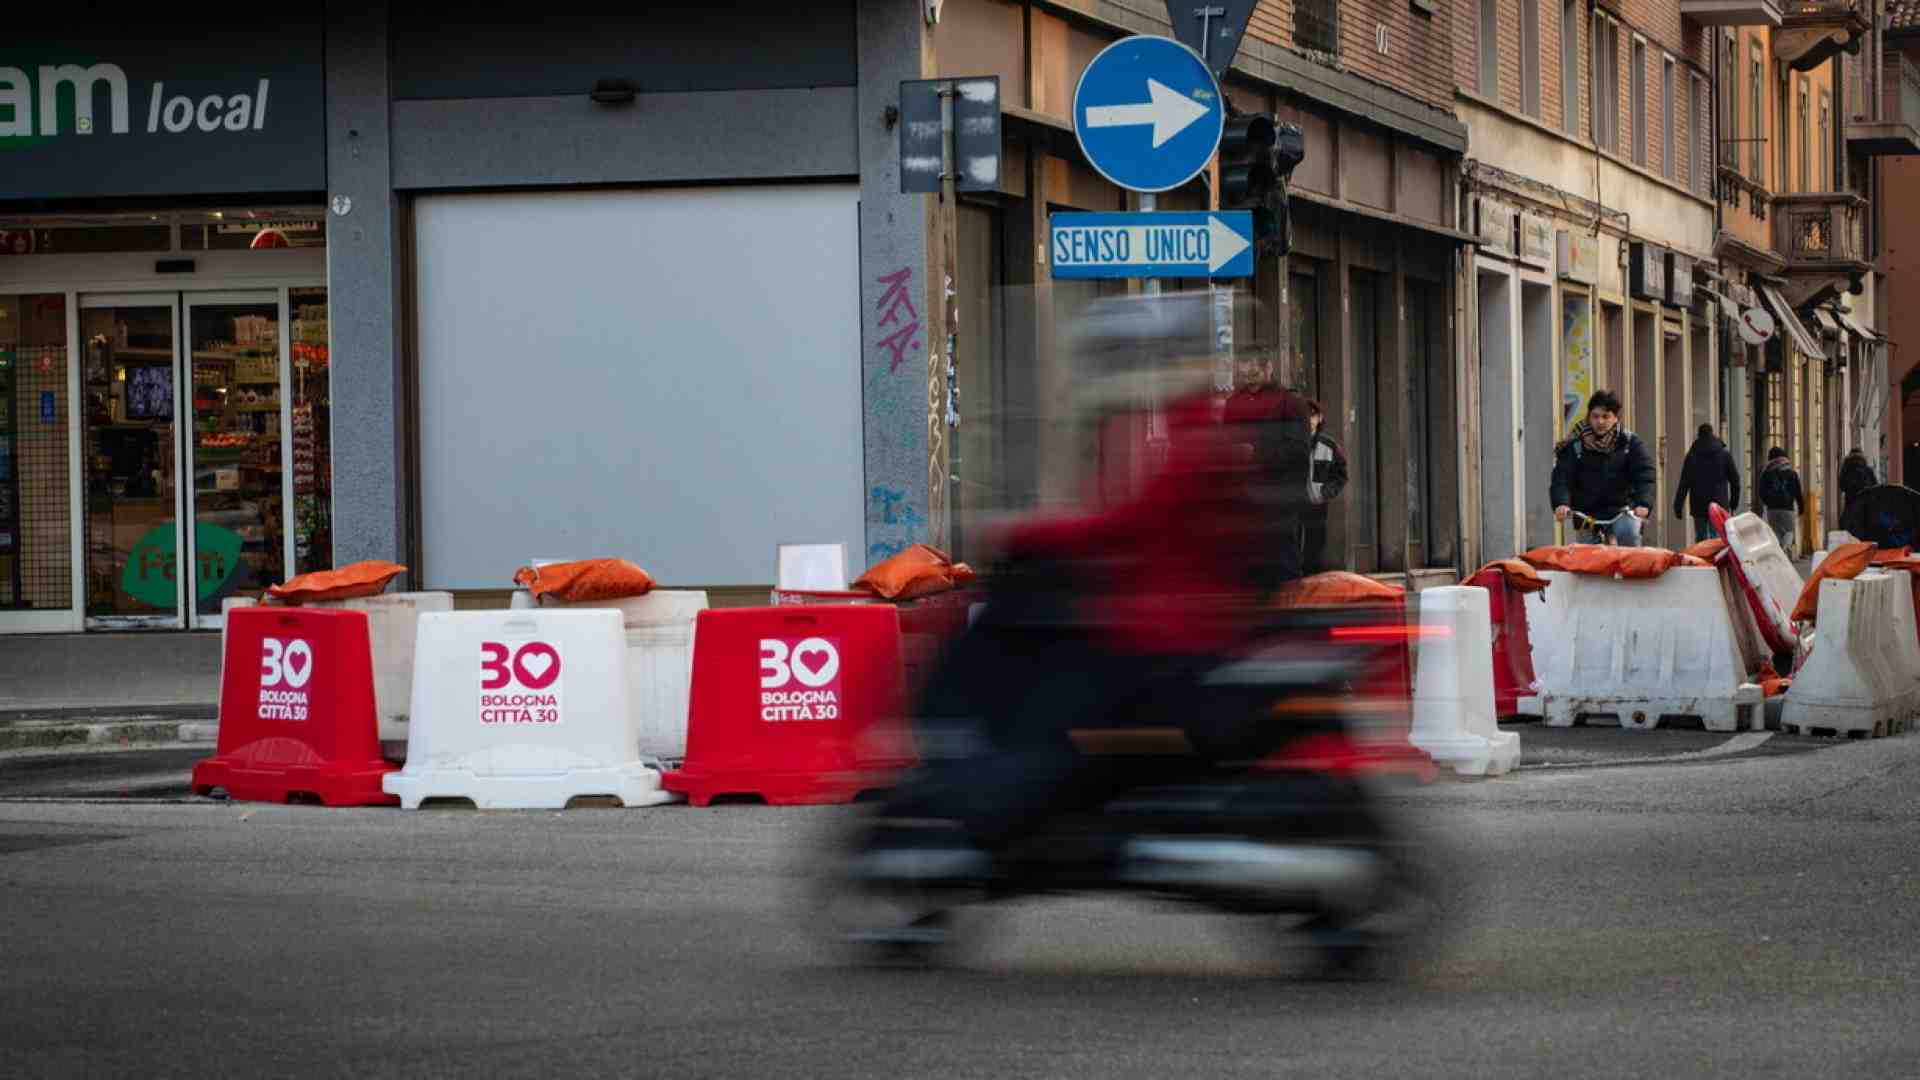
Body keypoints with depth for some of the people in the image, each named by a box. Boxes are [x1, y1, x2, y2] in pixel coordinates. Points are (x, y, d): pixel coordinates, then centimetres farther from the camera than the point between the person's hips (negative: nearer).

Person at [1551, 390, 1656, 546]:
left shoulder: (1630, 443, -2)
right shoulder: (1574, 446, -2)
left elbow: (1645, 475, -13)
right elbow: (1562, 477, -13)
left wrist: (1643, 503, -32)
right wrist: (1561, 503, -34)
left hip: (1621, 509, -1)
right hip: (1587, 513, 1)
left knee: (1628, 533, -31)